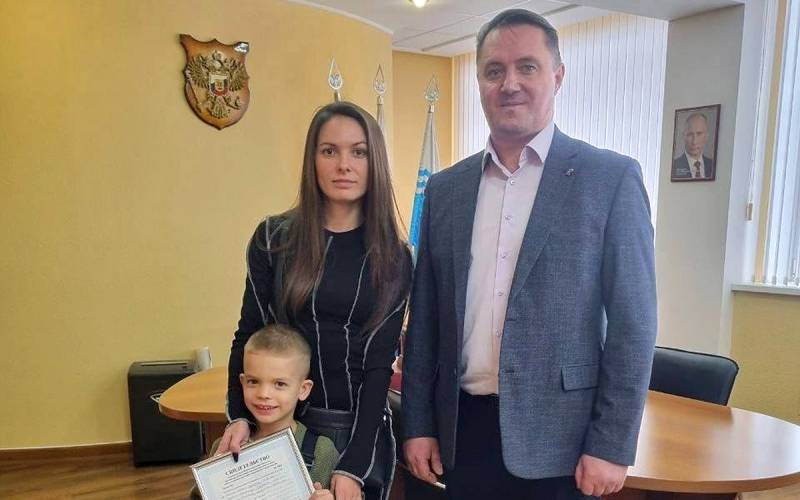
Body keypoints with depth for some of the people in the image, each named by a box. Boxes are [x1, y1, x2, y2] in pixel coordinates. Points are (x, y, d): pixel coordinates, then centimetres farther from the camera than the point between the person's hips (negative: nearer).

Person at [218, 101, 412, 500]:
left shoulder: (392, 258, -4)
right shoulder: (274, 238, -4)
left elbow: (379, 364, -7)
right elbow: (248, 335, 1)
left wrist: (354, 463, -13)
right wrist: (239, 415, -13)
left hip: (361, 429, 0)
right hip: (281, 423, 0)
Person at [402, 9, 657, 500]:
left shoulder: (611, 178, -6)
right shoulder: (445, 188, 4)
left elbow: (632, 325, -7)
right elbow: (425, 317, 6)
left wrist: (611, 446, -9)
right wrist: (418, 423, 5)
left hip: (554, 434, -3)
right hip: (462, 429, 3)